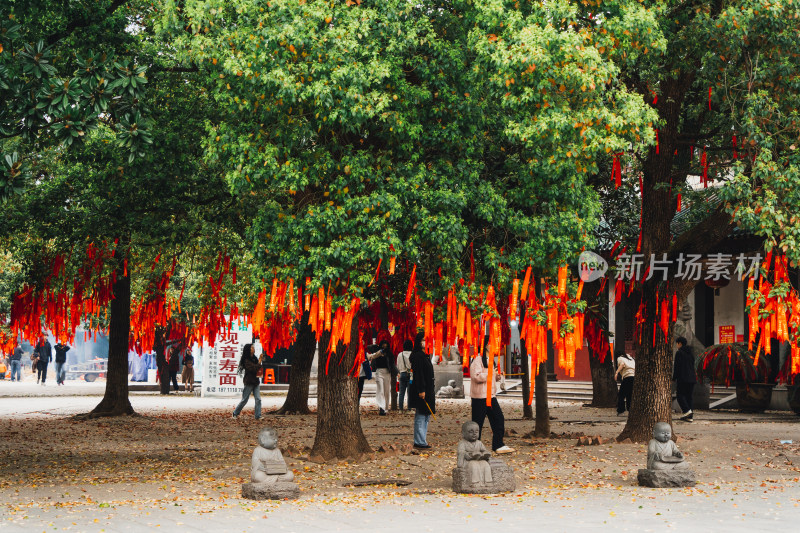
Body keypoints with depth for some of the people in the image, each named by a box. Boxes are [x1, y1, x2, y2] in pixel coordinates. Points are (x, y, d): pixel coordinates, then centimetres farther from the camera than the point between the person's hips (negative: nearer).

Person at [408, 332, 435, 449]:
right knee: (420, 416, -6)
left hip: (427, 390, 10)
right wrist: (421, 390, -23)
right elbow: (418, 374, -20)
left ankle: (421, 441, 19)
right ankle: (419, 442, -2)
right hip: (422, 390, -10)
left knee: (426, 416, 13)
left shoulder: (425, 355, 16)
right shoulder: (418, 356, -14)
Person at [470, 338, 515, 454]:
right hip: (480, 396, -9)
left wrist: (497, 376, 8)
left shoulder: (489, 359, 17)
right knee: (477, 422, -1)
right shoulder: (477, 359, -12)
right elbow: (476, 376, -21)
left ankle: (498, 445, 8)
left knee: (499, 419, 3)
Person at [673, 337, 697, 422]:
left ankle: (687, 411, -19)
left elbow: (677, 367, -11)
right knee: (689, 396, 9)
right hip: (692, 378, 7)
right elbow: (693, 365, 17)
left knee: (680, 395, 0)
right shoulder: (691, 353, 14)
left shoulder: (679, 353, -8)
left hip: (682, 378, -7)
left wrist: (674, 377, -5)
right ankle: (690, 416, 6)